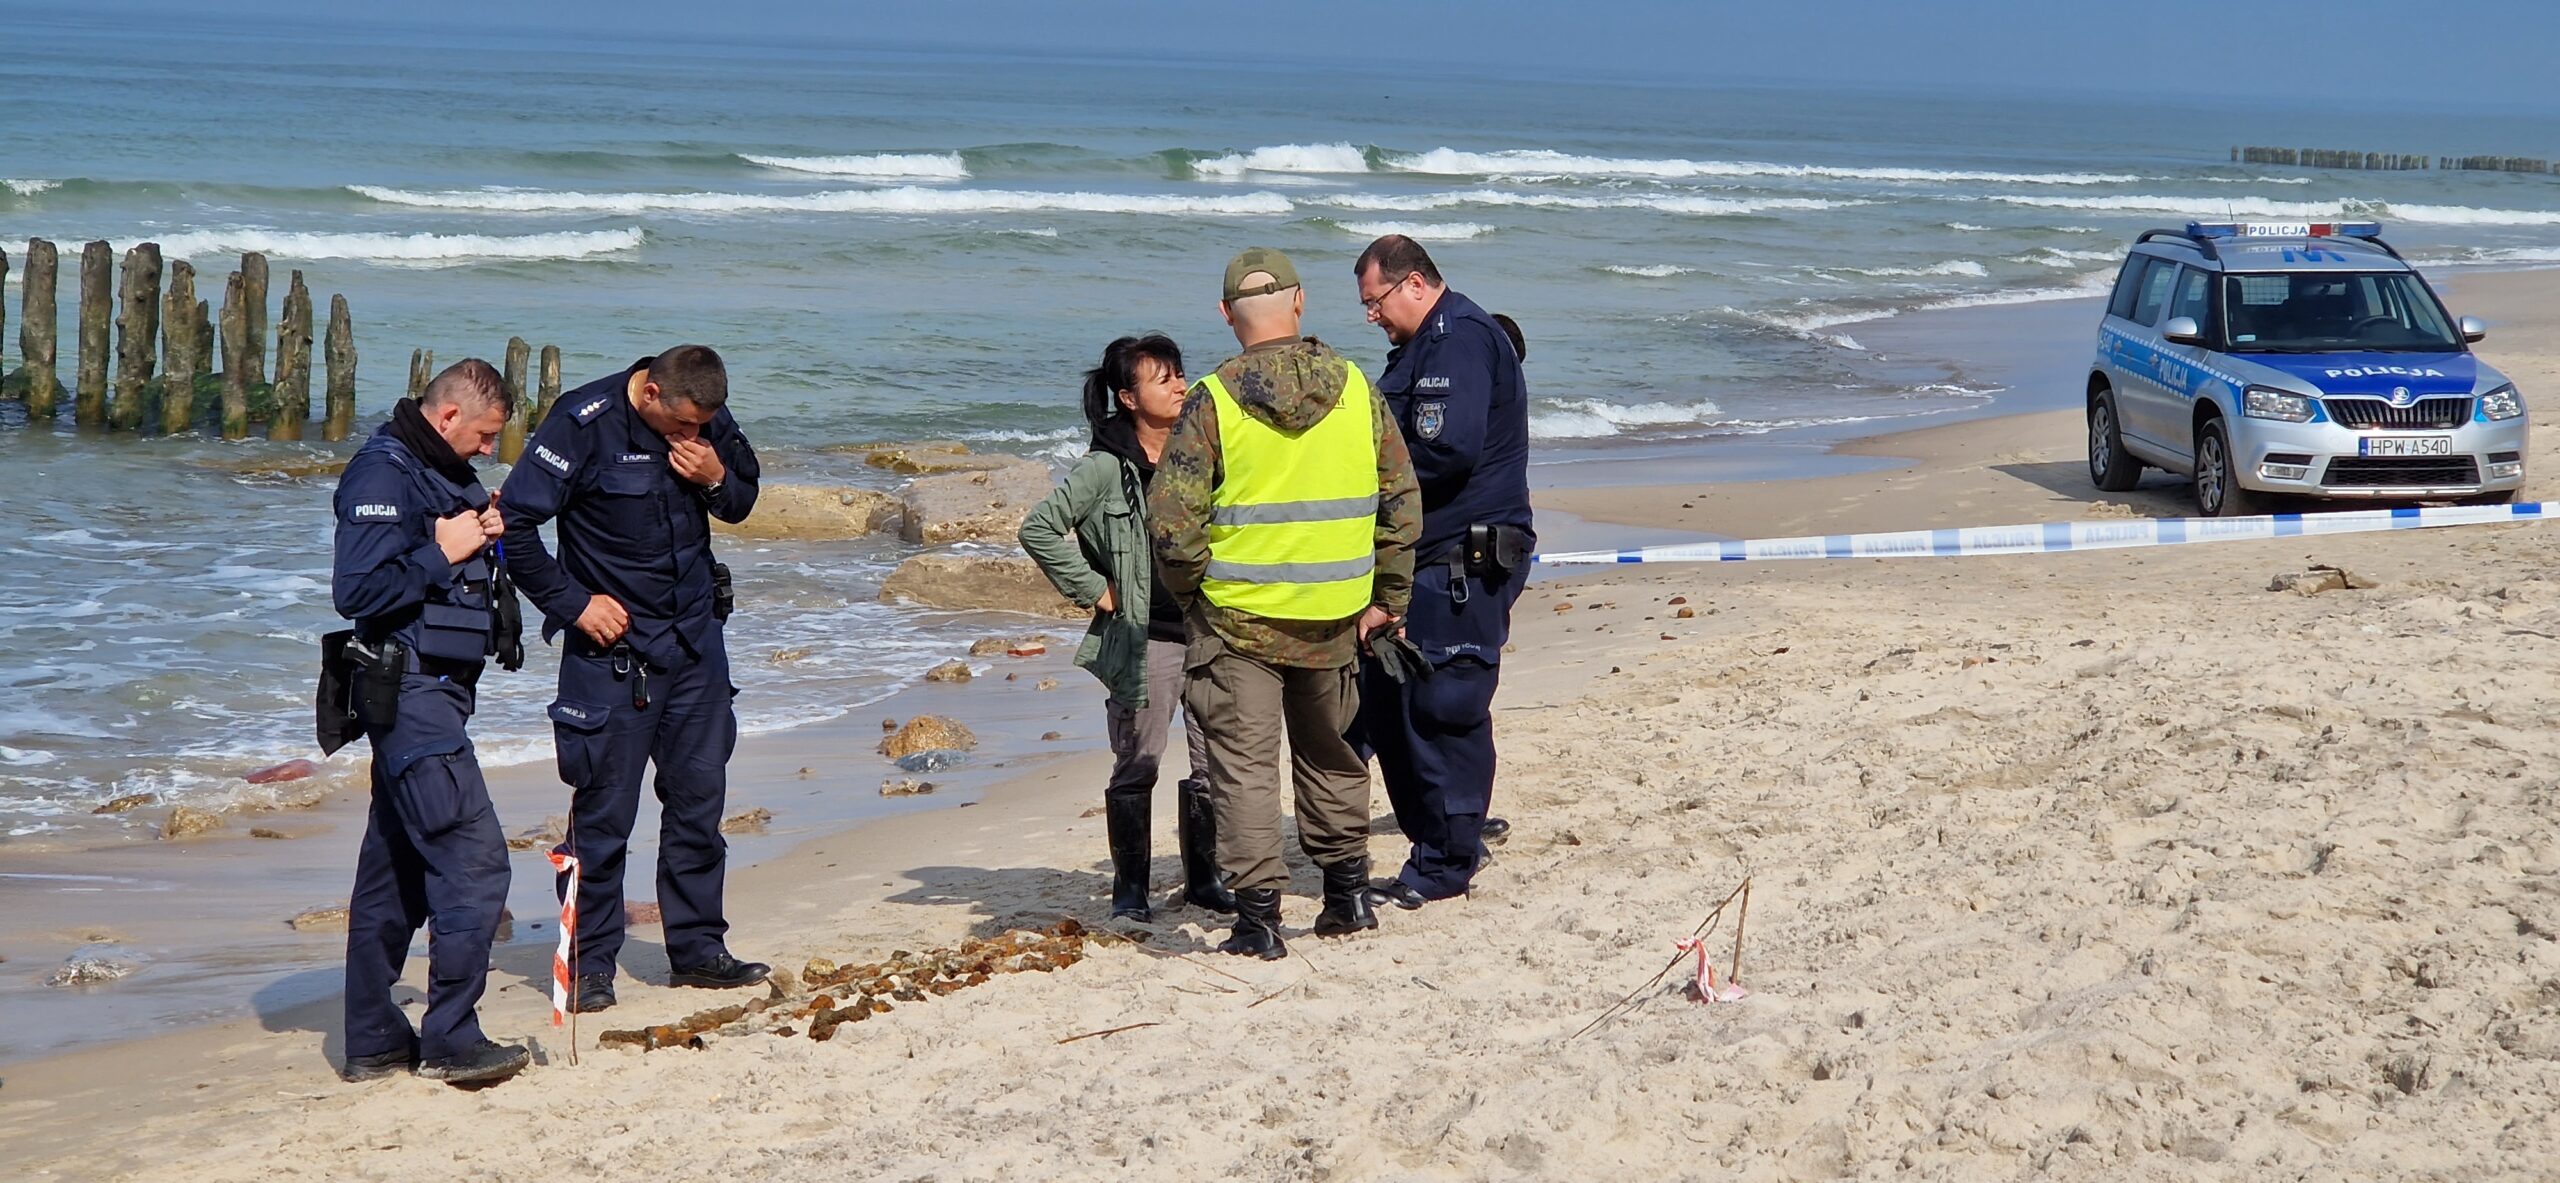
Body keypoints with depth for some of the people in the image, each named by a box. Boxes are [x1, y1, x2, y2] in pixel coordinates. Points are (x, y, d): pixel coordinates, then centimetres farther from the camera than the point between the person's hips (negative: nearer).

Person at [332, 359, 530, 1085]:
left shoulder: (444, 474, 17)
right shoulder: (382, 473, -14)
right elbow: (356, 590, -23)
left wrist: (483, 540, 5)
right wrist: (443, 554, -17)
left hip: (439, 690, 10)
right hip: (408, 690, -10)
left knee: (397, 868, 12)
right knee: (473, 860, -14)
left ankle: (373, 1040, 18)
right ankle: (449, 1039, -11)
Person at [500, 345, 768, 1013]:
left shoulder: (709, 423, 0)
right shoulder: (582, 424, -16)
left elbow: (743, 502, 14)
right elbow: (515, 525, -13)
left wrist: (717, 479, -9)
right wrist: (573, 603, -15)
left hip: (696, 638, 5)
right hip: (612, 641, -5)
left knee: (699, 796, 8)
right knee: (605, 808, -4)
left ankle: (698, 949, 18)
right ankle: (590, 962, 5)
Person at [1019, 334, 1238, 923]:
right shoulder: (1105, 469, -8)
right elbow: (1039, 531, -11)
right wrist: (1094, 590, -9)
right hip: (1143, 637, -5)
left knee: (1212, 762, 8)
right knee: (1136, 767, 2)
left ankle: (1203, 877, 22)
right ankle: (1129, 887, 13)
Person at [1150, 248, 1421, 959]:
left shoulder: (1214, 401, -12)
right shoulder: (1356, 391, -1)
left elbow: (1172, 521, -13)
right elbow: (1402, 504, 3)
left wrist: (1192, 594, 3)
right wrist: (1386, 600, 12)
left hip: (1236, 615, -4)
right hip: (1334, 618, 4)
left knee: (1245, 766, 3)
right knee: (1331, 754, 20)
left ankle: (1259, 919, 1)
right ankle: (1348, 896, 29)